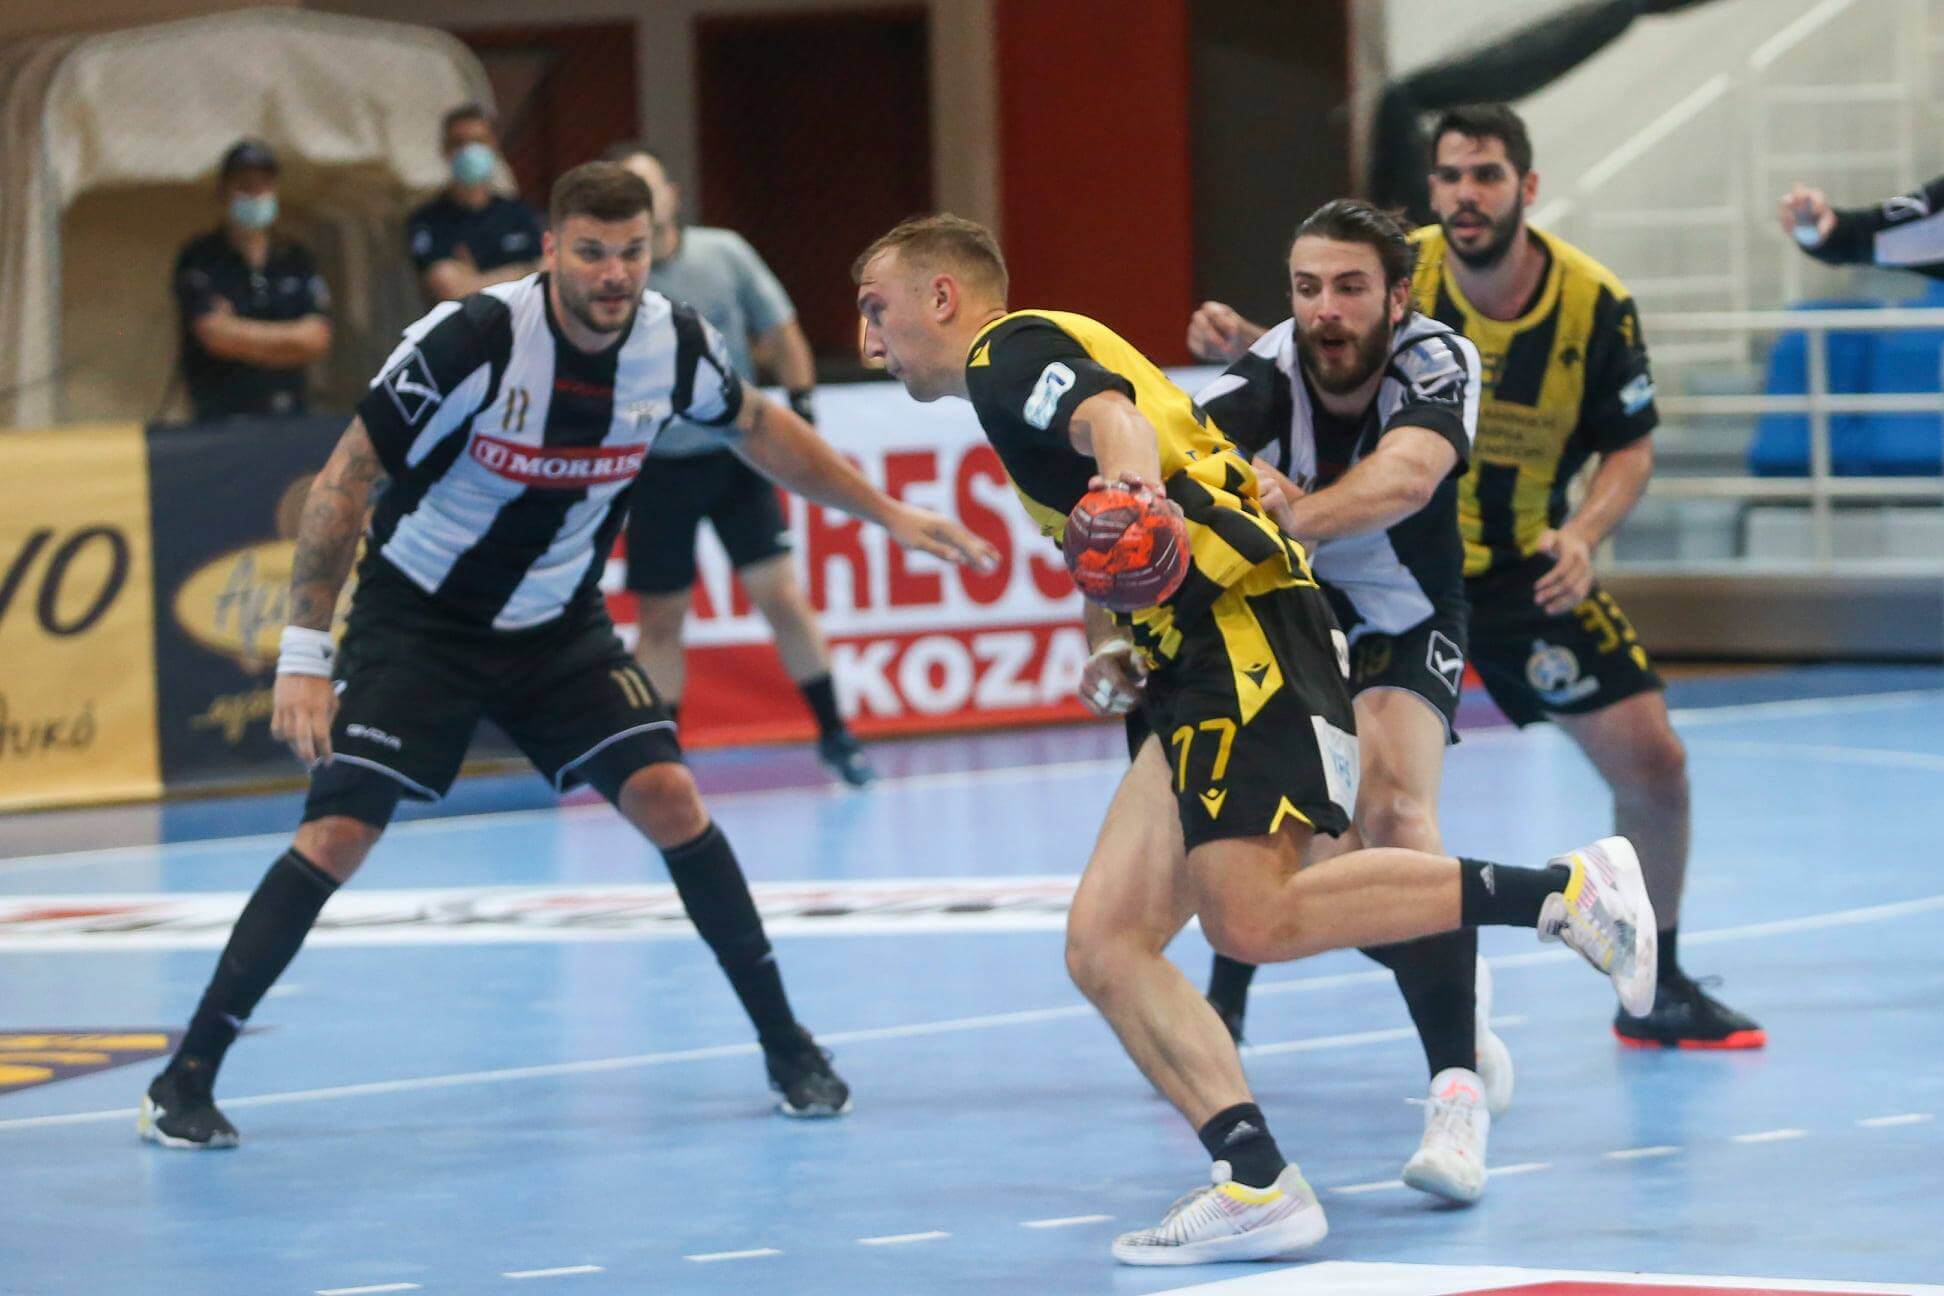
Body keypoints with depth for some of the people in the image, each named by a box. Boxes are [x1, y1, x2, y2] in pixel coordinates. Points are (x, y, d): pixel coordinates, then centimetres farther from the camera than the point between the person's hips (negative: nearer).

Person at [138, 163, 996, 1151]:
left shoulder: (674, 345, -11)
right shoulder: (475, 339, -26)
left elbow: (758, 429, 12)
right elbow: (346, 478, -20)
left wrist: (888, 514, 15)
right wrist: (304, 655, -23)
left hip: (558, 625, 4)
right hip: (416, 618, -4)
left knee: (667, 797, -12)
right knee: (338, 836, -14)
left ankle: (786, 1047, 3)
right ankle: (185, 1078, -5)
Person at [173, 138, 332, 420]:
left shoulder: (296, 258, 13)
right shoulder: (199, 259, 2)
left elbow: (318, 339, 4)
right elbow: (215, 334, -10)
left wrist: (244, 335, -5)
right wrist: (290, 336, 0)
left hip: (288, 415, 3)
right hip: (220, 415, -3)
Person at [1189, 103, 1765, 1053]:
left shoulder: (1594, 304, -13)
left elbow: (1630, 446, -3)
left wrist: (1584, 532, -22)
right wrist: (1240, 343, -35)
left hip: (1526, 570, 2)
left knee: (1653, 763, -2)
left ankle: (1659, 992, 20)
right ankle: (1222, 1006, -4)